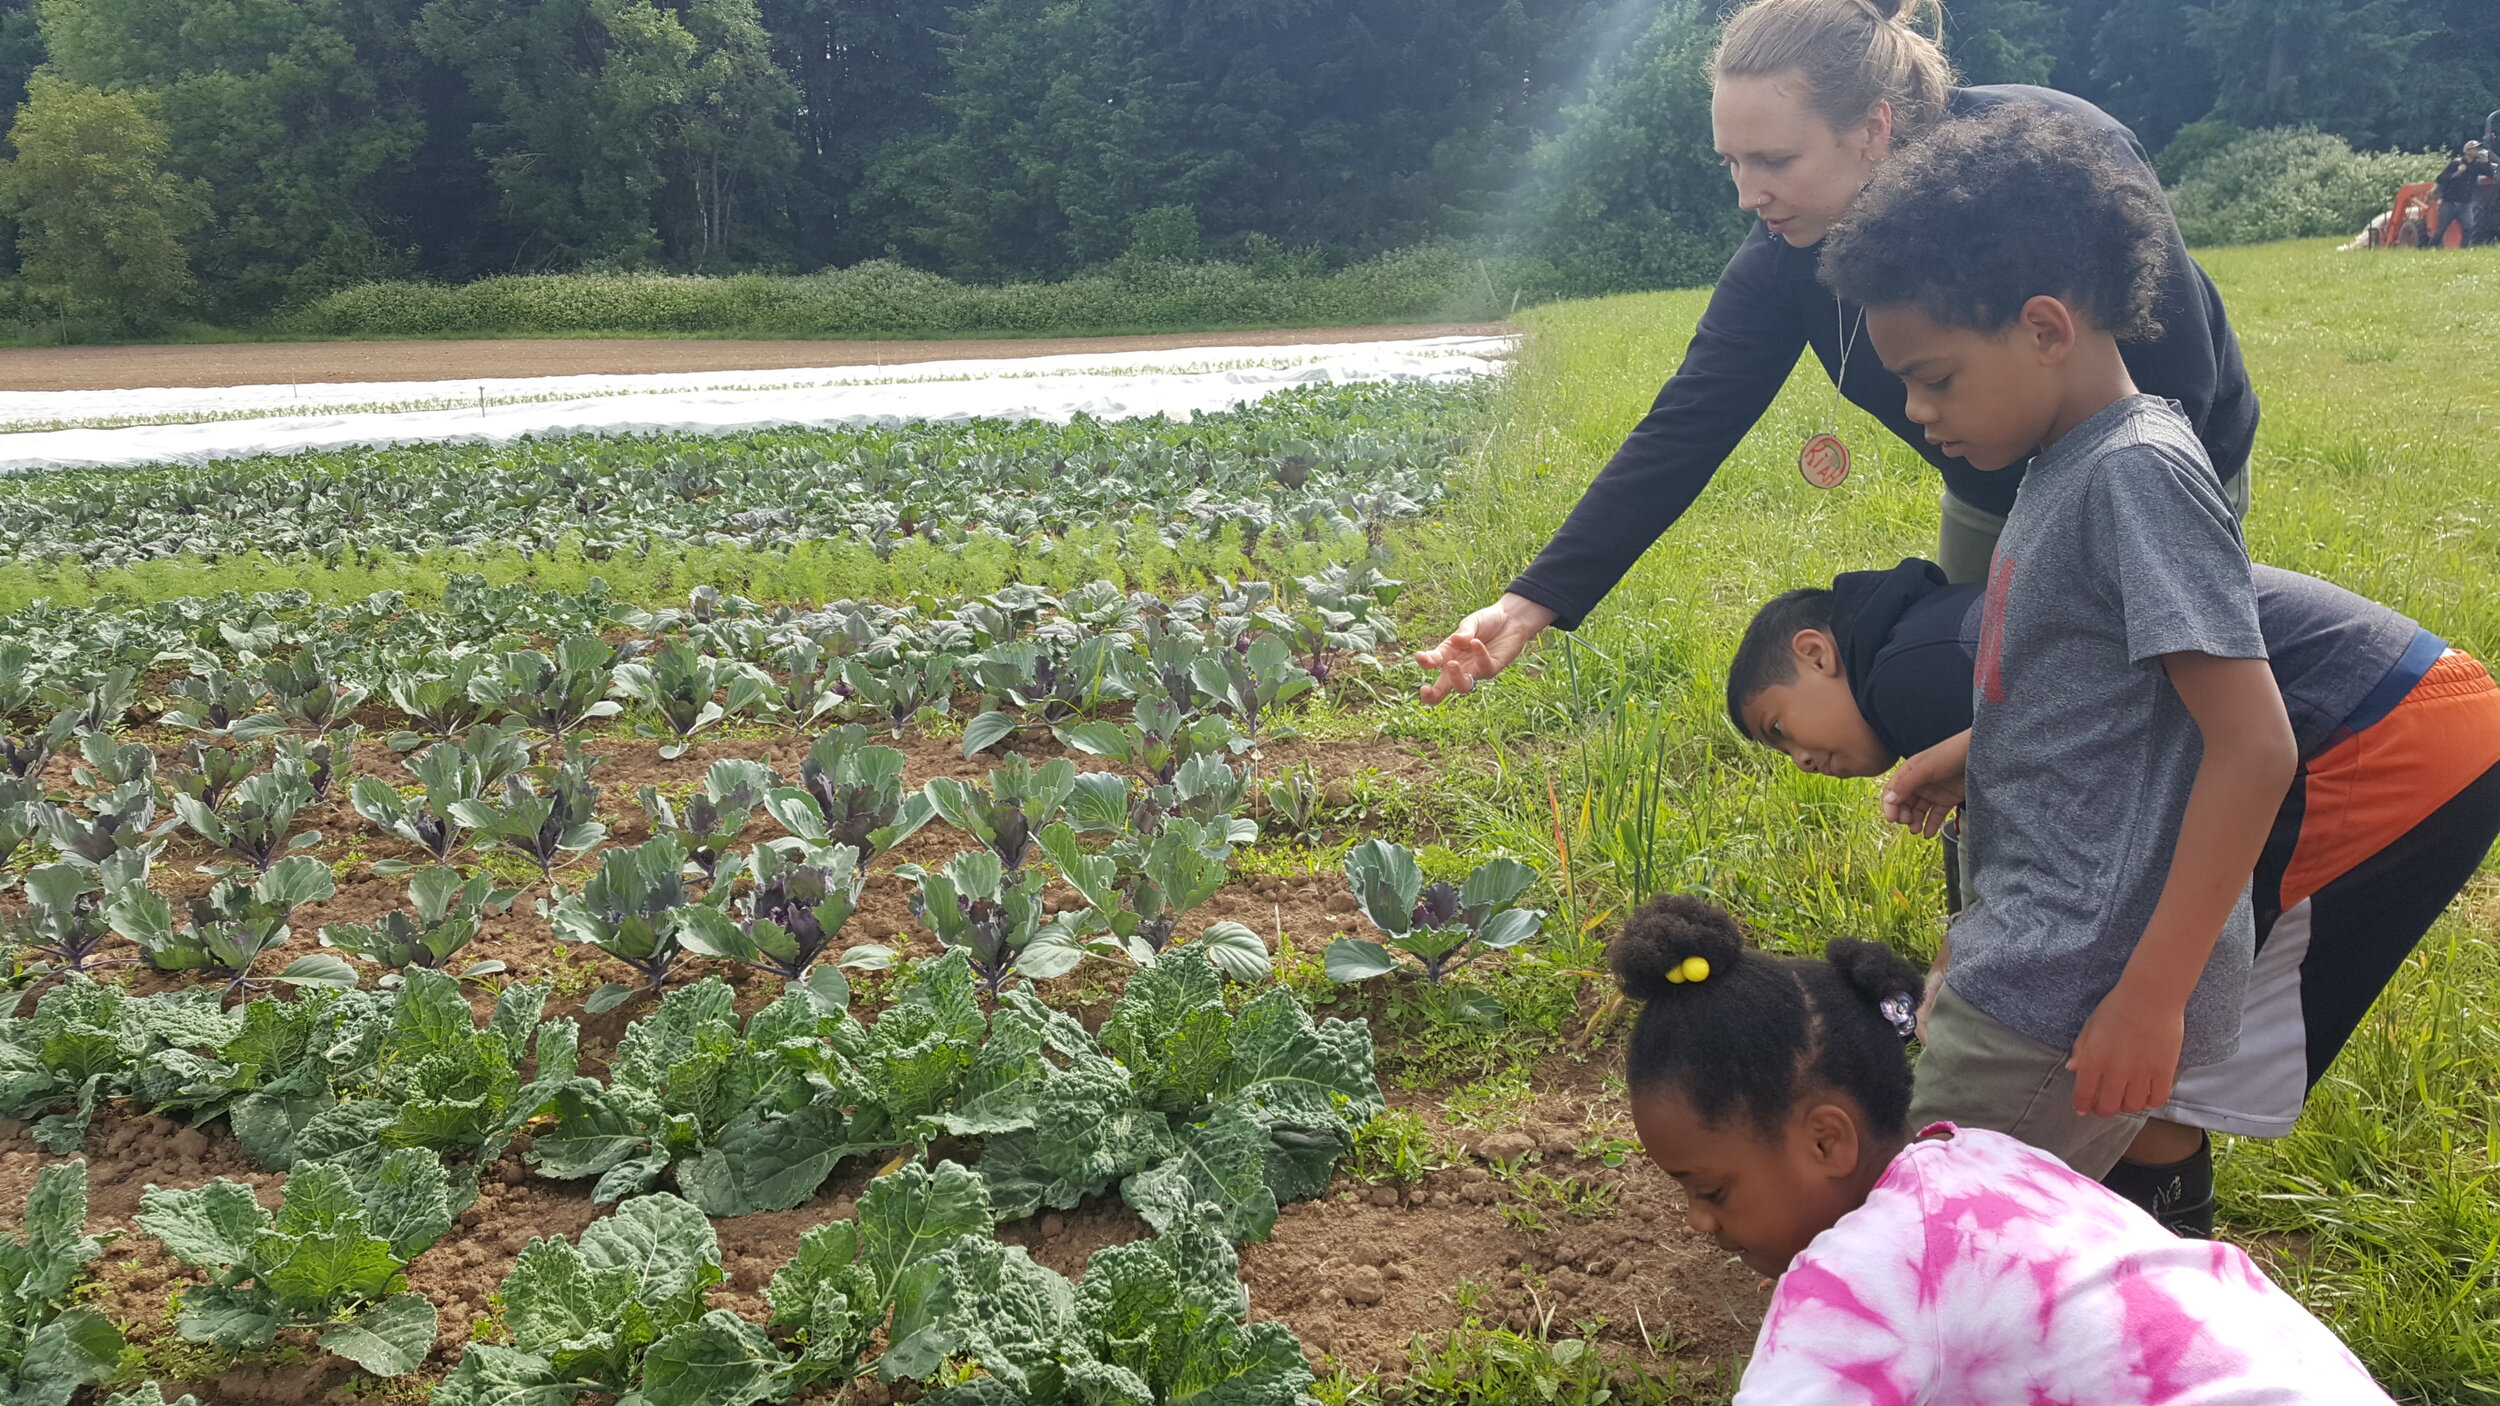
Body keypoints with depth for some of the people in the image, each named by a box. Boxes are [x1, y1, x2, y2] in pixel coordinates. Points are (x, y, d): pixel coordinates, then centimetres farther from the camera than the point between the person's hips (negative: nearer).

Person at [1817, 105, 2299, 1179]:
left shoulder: (2139, 475, -19)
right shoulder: (2067, 466, 10)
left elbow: (2254, 746, -23)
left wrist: (2152, 995, -23)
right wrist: (1965, 759, 9)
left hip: (2078, 996, -9)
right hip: (2030, 954, 9)